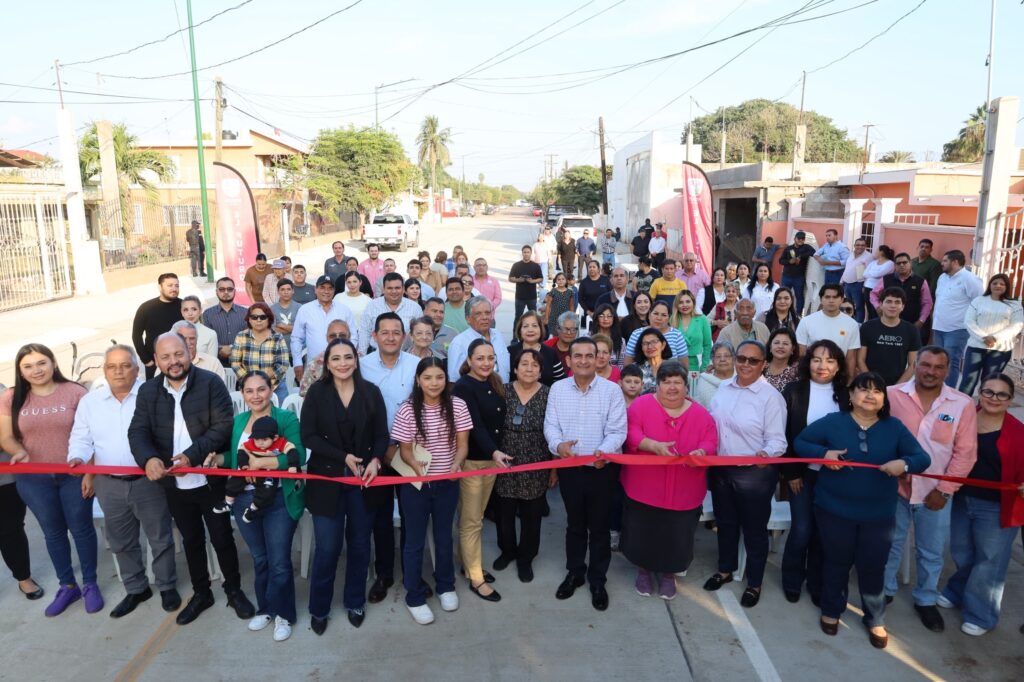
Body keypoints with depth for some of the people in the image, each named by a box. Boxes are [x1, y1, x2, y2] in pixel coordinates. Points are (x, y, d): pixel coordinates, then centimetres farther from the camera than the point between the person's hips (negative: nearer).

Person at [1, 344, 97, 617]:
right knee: (53, 532, 16)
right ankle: (67, 586, 32)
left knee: (81, 529, 9)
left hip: (74, 475, -2)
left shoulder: (75, 392, -9)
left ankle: (90, 584, 25)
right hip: (33, 479, 3)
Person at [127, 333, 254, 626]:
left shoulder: (210, 383, -12)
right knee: (191, 540, 19)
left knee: (222, 538, 9)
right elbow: (137, 432, -5)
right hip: (175, 484, 4)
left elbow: (223, 425, -16)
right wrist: (149, 459, -26)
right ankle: (200, 593, 36)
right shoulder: (148, 391, 1)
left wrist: (192, 454, -26)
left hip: (210, 478, -3)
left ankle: (234, 590, 29)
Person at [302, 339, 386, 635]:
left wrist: (375, 460, -18)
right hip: (327, 478, -1)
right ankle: (319, 608, 23)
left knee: (360, 543, 12)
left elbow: (382, 434, 1)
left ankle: (355, 602, 31)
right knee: (327, 547, 2)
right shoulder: (316, 392, -4)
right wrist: (344, 457, -16)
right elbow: (308, 436, -8)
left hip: (364, 478, 2)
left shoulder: (371, 392, -1)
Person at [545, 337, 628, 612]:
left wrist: (604, 451, -30)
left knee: (599, 526, 10)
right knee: (574, 524, 18)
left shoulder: (612, 390, -7)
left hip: (602, 469, -2)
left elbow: (617, 430, -11)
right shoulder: (557, 389, 1)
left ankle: (598, 581, 28)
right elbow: (550, 425, 0)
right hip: (569, 468, 2)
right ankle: (574, 573, 36)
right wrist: (558, 445, -21)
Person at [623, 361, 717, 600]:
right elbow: (630, 434, -14)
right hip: (644, 487, -1)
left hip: (683, 491, 2)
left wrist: (700, 452, -24)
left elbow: (710, 442, -1)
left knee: (676, 536, 11)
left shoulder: (700, 414, 2)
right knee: (643, 533, 11)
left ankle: (668, 574, 35)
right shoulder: (641, 405, -6)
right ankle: (643, 570, 36)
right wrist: (654, 445, -29)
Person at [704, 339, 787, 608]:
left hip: (755, 474, -5)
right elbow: (709, 423, 11)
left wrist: (766, 454, -36)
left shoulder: (771, 396, -15)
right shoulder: (723, 387, 2)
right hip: (720, 469, 5)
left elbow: (777, 439, -18)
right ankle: (725, 569, 44)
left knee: (754, 529, 12)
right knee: (725, 522, 22)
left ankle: (754, 583, 31)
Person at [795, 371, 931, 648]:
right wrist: (823, 453, -22)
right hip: (835, 510, -1)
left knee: (873, 567, 11)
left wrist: (904, 464, -27)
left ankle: (875, 620, 33)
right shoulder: (832, 422, -8)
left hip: (878, 514, 1)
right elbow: (799, 443, -3)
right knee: (836, 563, 15)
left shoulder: (895, 428, -3)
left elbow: (922, 458, -4)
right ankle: (831, 611, 36)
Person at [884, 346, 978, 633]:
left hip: (935, 492, 1)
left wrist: (944, 490, -9)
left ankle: (926, 600, 38)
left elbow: (965, 452, -6)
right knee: (889, 544, 16)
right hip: (894, 487, -1)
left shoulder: (963, 404, -7)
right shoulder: (892, 395, -10)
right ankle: (884, 591, 37)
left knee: (932, 550, 16)